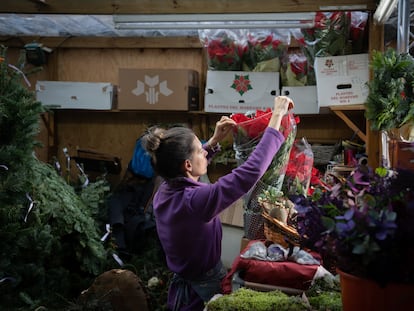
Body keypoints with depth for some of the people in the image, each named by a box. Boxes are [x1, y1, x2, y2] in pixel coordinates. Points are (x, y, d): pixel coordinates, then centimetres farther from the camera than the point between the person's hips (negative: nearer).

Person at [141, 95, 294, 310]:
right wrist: (277, 117, -30)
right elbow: (250, 172, -38)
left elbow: (185, 171, 14)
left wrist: (215, 140, 8)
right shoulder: (194, 202, -37)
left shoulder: (164, 191, -11)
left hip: (182, 286, 7)